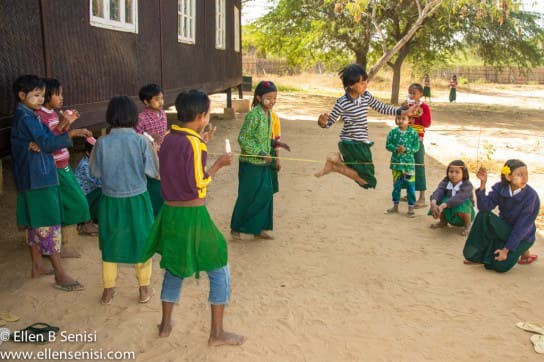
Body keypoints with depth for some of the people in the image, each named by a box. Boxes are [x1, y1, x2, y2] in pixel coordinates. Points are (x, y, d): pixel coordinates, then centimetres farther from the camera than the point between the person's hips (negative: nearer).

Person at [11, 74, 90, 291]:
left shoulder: (26, 116, 14)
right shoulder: (26, 118, -16)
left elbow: (41, 141, 11)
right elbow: (47, 144, -23)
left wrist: (61, 129, -2)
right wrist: (72, 134, -27)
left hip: (33, 178, 10)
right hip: (39, 178, -10)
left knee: (35, 223, 16)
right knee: (49, 224, -7)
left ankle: (37, 266, 27)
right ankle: (60, 275, -3)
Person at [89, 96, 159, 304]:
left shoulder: (102, 143, -10)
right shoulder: (141, 141, -14)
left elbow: (94, 172, 0)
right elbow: (153, 171, -9)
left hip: (111, 201, 1)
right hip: (137, 200, -1)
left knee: (110, 243, 17)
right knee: (142, 242, 15)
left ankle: (108, 291, 28)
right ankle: (144, 289, 26)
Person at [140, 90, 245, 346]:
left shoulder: (168, 139, 5)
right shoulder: (193, 143, -17)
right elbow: (197, 183, -17)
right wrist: (218, 164, -5)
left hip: (170, 210, 8)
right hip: (192, 214, -8)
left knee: (174, 267, 23)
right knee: (219, 269, 7)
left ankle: (165, 324, 33)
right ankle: (217, 333, 13)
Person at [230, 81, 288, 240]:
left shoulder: (269, 114, 7)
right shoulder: (253, 115, -18)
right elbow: (243, 139, -19)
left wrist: (275, 144, 3)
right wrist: (261, 153, -20)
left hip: (264, 164, 8)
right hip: (251, 163, -8)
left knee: (266, 194, 10)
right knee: (247, 197, 2)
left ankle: (258, 229, 24)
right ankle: (236, 228, 20)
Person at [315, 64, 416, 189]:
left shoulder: (366, 96, 2)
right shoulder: (342, 102, -16)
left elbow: (381, 108, 13)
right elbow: (329, 122, -10)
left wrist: (403, 112, 10)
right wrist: (322, 122, -34)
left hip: (362, 143, 8)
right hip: (351, 144, -8)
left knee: (366, 178, 19)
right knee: (367, 181, -6)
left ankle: (337, 159, 15)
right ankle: (334, 165, 1)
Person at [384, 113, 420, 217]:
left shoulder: (413, 133, -5)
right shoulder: (393, 132, 0)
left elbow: (416, 147, -5)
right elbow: (388, 145, 0)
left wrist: (406, 149, -20)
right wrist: (396, 149, -17)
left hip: (408, 162, -2)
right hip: (396, 162, 2)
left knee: (410, 185, 2)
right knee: (396, 184, 13)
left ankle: (411, 208, 13)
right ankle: (395, 206, 27)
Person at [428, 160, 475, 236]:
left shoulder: (467, 185, -23)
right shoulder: (445, 182, -10)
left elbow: (459, 198, -42)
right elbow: (438, 191, -30)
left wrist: (443, 205, -56)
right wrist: (433, 202, -52)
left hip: (464, 213, -4)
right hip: (449, 214, 4)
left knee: (461, 204, -37)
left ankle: (468, 225, -5)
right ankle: (443, 221, 7)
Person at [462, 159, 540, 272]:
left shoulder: (531, 196, -23)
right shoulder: (500, 188, -12)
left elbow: (522, 227, -21)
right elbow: (484, 208, -23)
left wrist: (506, 250, -21)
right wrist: (483, 184, -35)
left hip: (522, 236, -3)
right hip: (504, 230, 3)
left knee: (499, 265, -21)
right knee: (483, 216, -26)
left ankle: (523, 251, 11)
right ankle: (477, 255, -11)